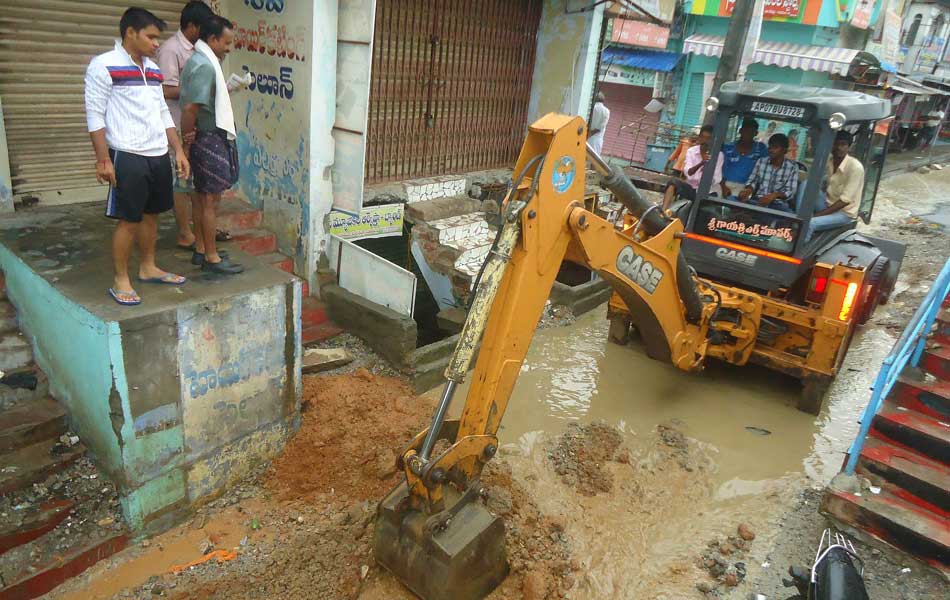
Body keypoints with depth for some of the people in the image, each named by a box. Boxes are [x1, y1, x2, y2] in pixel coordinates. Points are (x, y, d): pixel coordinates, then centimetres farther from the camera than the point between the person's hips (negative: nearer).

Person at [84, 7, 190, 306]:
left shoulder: (153, 68, 13)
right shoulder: (103, 66, -8)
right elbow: (95, 116, -10)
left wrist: (178, 151, 14)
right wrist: (103, 159, -14)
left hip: (159, 156, 7)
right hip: (127, 157, -7)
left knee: (151, 214, 14)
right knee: (128, 220, -3)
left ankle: (148, 268, 29)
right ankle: (120, 281, 9)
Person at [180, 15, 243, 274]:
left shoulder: (200, 60, 14)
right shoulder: (205, 66, -18)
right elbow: (190, 108, -24)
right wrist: (187, 141, -14)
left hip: (210, 138, 10)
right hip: (209, 139, -10)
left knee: (205, 198, 15)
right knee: (211, 199, -4)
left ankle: (202, 250, 24)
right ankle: (211, 258, 4)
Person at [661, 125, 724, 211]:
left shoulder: (718, 155, -2)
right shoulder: (691, 151, 2)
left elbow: (717, 180, -9)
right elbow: (687, 172, -15)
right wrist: (701, 163, -33)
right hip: (690, 186, 0)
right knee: (674, 181, -27)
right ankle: (663, 211, -45)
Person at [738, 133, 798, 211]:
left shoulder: (792, 167, -1)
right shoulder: (761, 161, 9)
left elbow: (790, 192, -7)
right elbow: (752, 181, 9)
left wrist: (774, 195, -28)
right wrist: (748, 190, -16)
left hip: (778, 203, -2)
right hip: (758, 200, 2)